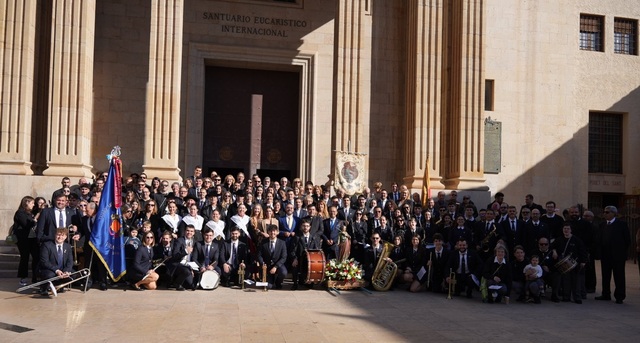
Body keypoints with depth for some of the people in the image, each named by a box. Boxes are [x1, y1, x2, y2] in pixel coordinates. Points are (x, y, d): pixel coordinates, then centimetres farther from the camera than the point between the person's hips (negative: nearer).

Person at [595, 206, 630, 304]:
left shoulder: (622, 224, -2)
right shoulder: (602, 225, 11)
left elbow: (628, 240, -2)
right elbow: (598, 240, 12)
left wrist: (624, 252, -3)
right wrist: (600, 251, 3)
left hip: (618, 255, -5)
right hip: (605, 255, 5)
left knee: (619, 276, 0)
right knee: (605, 276, 9)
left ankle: (619, 296, 6)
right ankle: (606, 295, 18)